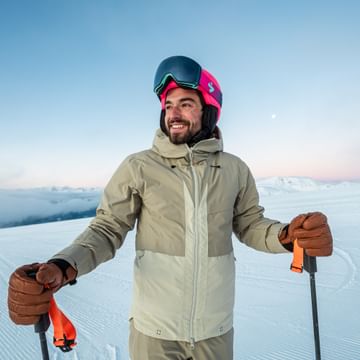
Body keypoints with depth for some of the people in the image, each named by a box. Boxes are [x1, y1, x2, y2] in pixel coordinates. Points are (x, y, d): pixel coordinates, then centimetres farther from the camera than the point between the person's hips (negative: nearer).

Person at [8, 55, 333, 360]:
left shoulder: (235, 170, -4)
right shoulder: (139, 167, -12)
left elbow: (250, 225, 4)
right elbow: (107, 230, -8)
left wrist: (288, 235, -15)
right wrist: (62, 267, -26)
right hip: (153, 329, -1)